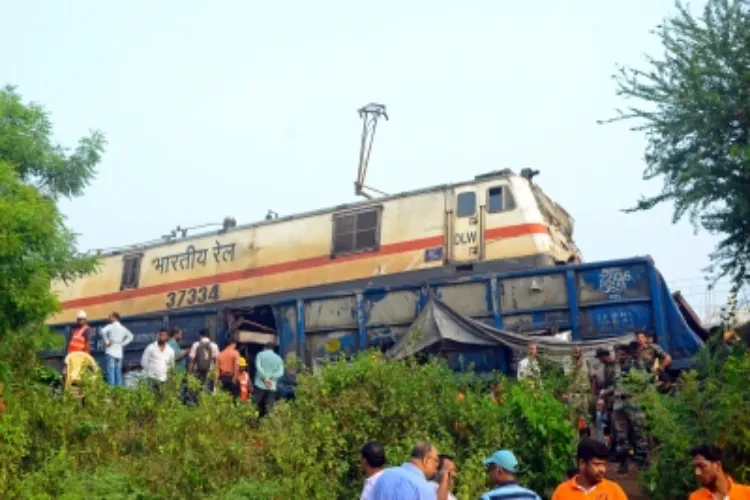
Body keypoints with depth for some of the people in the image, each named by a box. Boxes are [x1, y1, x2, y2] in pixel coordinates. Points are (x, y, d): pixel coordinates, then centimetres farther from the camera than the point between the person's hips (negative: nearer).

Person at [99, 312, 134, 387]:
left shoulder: (111, 326, -4)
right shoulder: (123, 328, 14)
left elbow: (103, 331, -23)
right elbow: (130, 336, 21)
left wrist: (107, 342, -14)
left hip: (111, 352, -6)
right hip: (119, 353, 6)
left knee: (111, 372, -8)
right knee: (118, 373, 8)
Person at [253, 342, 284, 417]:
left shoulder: (260, 354, 6)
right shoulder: (278, 358, 14)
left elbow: (258, 367, -10)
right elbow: (281, 372, 0)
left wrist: (265, 378, -10)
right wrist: (271, 378, -7)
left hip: (260, 384, -2)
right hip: (272, 387, 2)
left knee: (255, 406, 1)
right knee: (269, 409, 2)